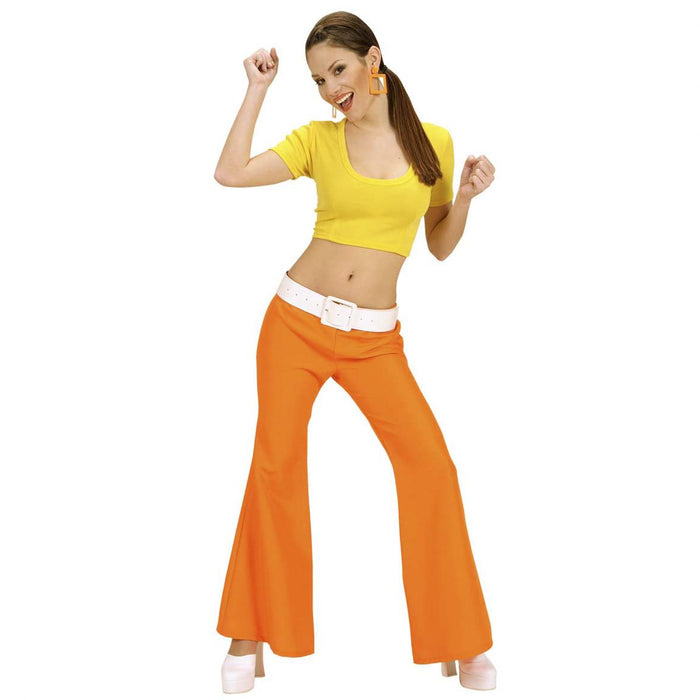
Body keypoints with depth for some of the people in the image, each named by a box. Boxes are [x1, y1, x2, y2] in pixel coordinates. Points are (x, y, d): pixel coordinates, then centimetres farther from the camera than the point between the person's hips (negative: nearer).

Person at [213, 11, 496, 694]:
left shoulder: (434, 142, 6)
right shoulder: (319, 139, 4)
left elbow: (440, 246, 12)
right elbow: (230, 174, -10)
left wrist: (466, 197, -6)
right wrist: (257, 89, -4)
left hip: (374, 337, 0)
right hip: (297, 320, 0)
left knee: (430, 464, -11)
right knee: (275, 465, -2)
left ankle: (461, 644, 4)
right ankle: (251, 635, 14)